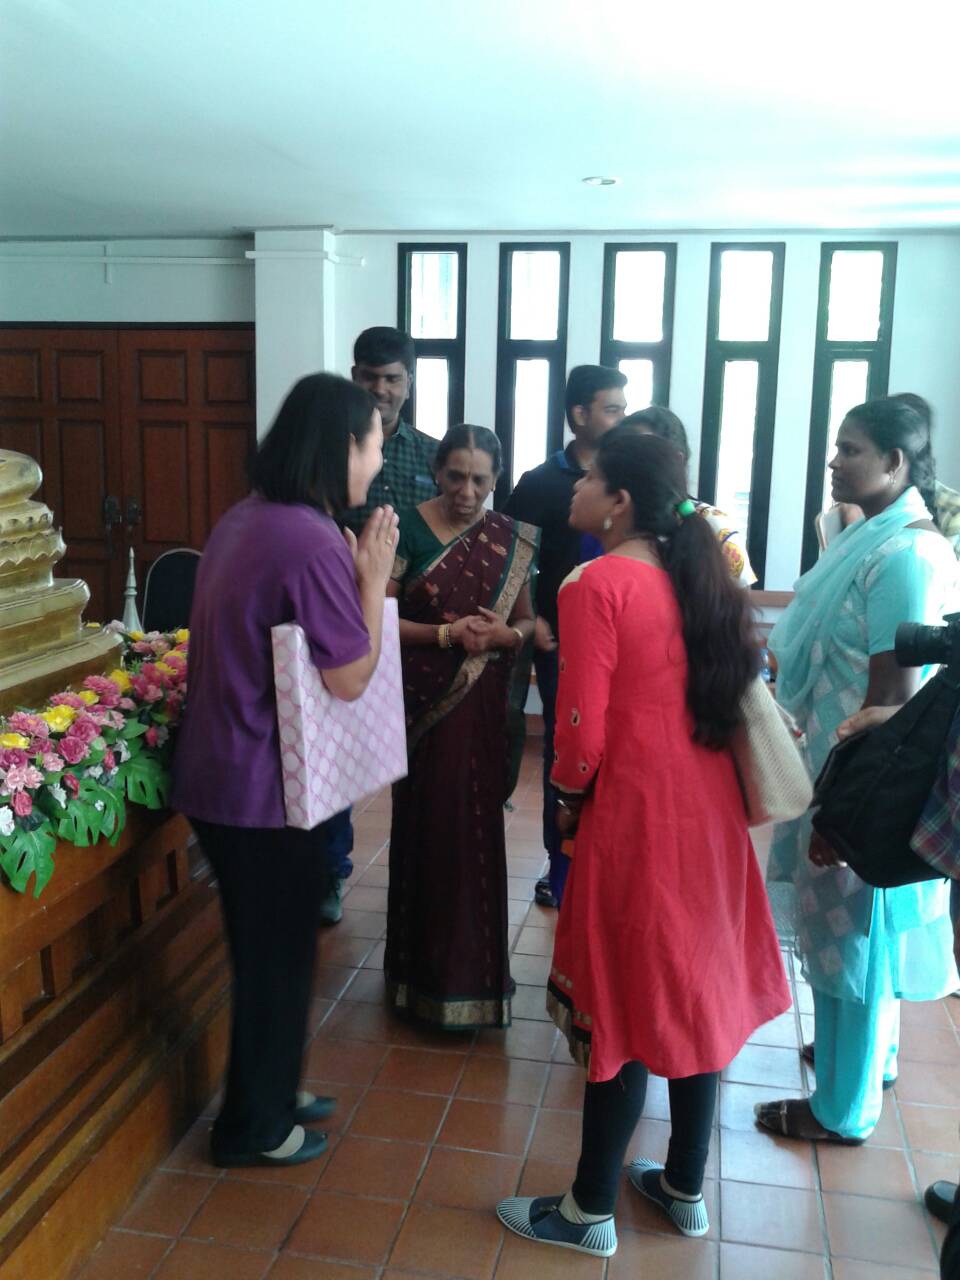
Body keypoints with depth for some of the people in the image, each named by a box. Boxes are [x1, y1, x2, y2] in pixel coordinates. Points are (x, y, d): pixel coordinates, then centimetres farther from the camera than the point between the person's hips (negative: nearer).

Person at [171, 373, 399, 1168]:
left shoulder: (246, 520, 7)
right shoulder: (314, 542, -23)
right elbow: (350, 678, -19)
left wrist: (356, 575, 7)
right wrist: (374, 576, -10)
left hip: (223, 770, 9)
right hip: (264, 785, -9)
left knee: (263, 944, 22)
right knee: (277, 953, 9)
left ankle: (266, 1093, 39)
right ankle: (253, 1127, 27)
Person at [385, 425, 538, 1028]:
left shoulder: (511, 540, 4)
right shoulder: (408, 531, -5)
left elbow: (527, 621, 11)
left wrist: (504, 633, -12)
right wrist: (447, 633, -19)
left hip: (484, 706, 2)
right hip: (424, 705, -2)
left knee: (479, 830, 7)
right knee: (426, 827, 4)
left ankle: (475, 967, 25)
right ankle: (425, 966, 22)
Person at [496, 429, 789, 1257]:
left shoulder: (599, 584, -15)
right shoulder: (700, 573, 8)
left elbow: (584, 727, -16)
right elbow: (736, 681, 14)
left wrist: (569, 795, 2)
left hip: (639, 811, -7)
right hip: (711, 806, 8)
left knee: (622, 1002, 4)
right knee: (695, 987, 17)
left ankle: (591, 1212, 22)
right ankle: (685, 1187, 33)